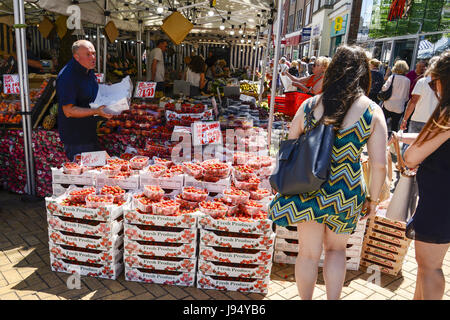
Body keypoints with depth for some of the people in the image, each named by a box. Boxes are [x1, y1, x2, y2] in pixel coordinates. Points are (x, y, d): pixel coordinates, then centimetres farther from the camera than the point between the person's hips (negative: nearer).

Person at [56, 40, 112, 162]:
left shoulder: (88, 70, 5)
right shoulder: (67, 77, -24)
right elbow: (69, 111, -24)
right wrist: (96, 111, -30)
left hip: (90, 131, 9)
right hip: (75, 137, -9)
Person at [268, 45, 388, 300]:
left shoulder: (309, 105, -6)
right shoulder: (372, 111, -9)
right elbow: (380, 164, -10)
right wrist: (373, 199, 4)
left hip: (308, 190, 1)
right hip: (346, 193, 0)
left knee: (308, 253, 17)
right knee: (336, 249, 25)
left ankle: (306, 298, 36)